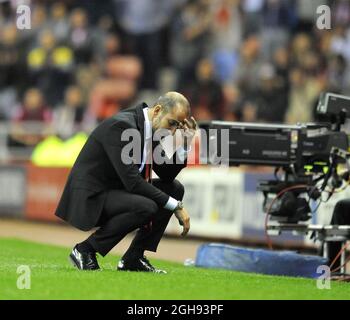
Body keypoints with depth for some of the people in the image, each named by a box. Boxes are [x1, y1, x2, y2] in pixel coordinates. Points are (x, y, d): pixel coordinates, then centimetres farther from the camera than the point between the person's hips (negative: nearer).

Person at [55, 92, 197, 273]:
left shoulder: (151, 128, 5)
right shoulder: (121, 126, -23)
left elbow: (167, 175, 9)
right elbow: (132, 182, -28)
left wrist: (185, 144, -6)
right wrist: (176, 206, -24)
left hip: (115, 191, 10)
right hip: (91, 197, -10)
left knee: (175, 189, 6)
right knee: (146, 207, -31)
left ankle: (133, 258, 5)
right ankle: (85, 250, -13)